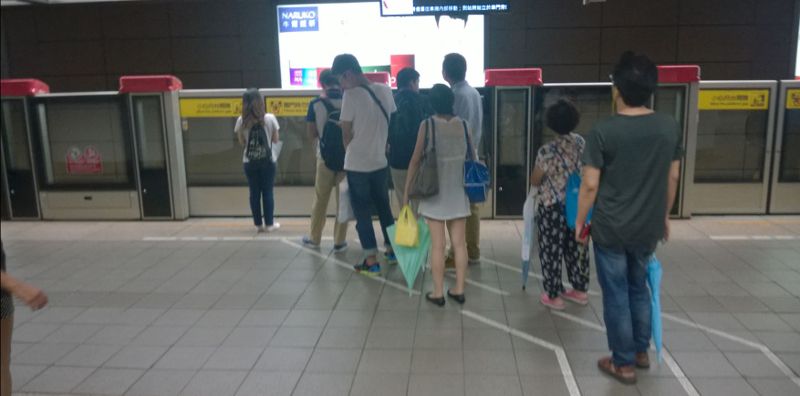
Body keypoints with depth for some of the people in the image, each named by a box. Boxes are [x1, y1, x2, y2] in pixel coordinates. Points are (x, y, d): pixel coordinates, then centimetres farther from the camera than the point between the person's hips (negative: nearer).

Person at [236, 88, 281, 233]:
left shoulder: (241, 121, -3)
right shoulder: (270, 118, -7)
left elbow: (242, 142, 3)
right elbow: (275, 140, 1)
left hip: (249, 162, 1)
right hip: (267, 161, -1)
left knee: (254, 193, 9)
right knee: (267, 192, 7)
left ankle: (258, 224, 13)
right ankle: (269, 224, 11)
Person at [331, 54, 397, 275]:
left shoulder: (351, 95, -15)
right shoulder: (385, 91, 2)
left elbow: (346, 134, -9)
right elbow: (392, 121, 8)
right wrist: (381, 145, 14)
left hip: (357, 165, -6)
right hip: (381, 162, 6)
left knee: (363, 213, 4)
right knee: (384, 208, 20)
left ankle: (372, 261, 7)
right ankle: (391, 249, 31)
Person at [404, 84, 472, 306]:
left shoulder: (427, 125, -10)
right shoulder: (464, 125, 0)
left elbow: (416, 160, -8)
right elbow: (473, 158, 6)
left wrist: (406, 191, -1)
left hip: (435, 193, -3)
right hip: (458, 193, 3)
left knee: (437, 244, 3)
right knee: (459, 243, 9)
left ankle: (438, 293, 10)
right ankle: (459, 290, 17)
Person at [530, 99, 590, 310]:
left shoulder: (547, 151, -21)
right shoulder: (581, 142, -3)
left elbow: (534, 181, -9)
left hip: (553, 208, -6)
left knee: (552, 250, 7)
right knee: (576, 247, 18)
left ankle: (553, 296, 16)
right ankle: (580, 290, 30)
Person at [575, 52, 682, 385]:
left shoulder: (603, 131, -16)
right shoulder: (670, 127, -3)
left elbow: (590, 185, -14)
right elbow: (673, 177, 6)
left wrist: (580, 221, 0)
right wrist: (664, 215, 19)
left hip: (610, 228, -4)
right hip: (649, 227, 5)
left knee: (616, 295, 8)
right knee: (639, 288, 23)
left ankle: (624, 363, 19)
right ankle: (641, 351, 36)